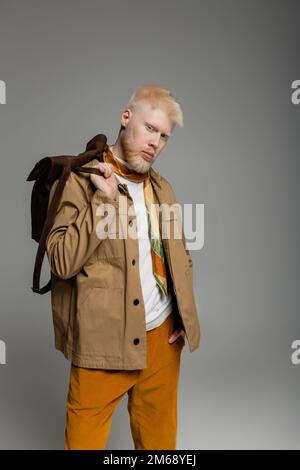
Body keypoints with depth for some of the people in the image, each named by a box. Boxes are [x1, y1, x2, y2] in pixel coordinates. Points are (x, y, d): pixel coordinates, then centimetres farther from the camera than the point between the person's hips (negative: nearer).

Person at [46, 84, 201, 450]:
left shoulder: (163, 188, 11)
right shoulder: (78, 179, -8)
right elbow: (62, 262, -17)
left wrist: (184, 314, 7)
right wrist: (105, 199, -21)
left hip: (163, 335, 5)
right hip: (103, 341, -5)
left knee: (160, 437, 18)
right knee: (84, 438, 11)